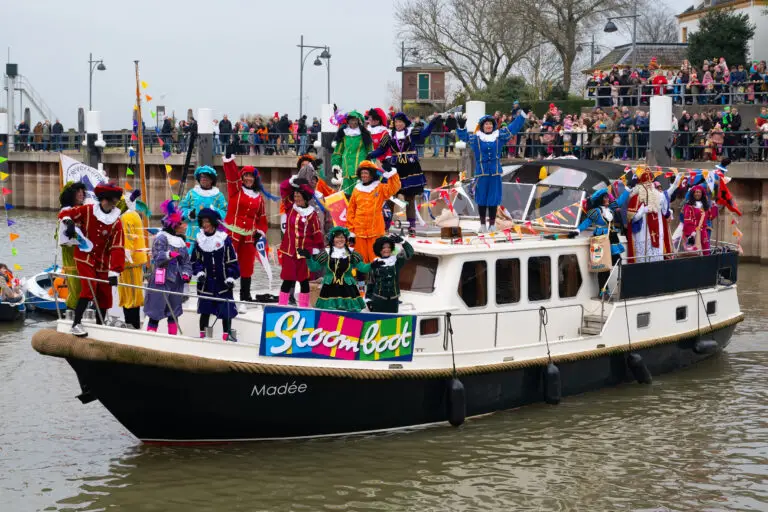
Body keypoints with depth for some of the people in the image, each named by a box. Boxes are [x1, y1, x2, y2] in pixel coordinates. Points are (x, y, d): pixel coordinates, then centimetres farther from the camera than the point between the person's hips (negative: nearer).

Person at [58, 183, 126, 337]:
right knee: (89, 287, -24)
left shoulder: (116, 222, -5)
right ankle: (76, 324, -22)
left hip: (103, 262, 3)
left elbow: (117, 248, -12)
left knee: (104, 295, 7)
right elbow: (64, 214, 2)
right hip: (85, 257, -3)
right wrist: (69, 222, -23)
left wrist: (114, 272, -21)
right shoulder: (87, 211, -7)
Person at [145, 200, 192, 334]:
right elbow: (158, 258, -20)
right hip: (161, 281, -8)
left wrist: (186, 273, 0)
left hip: (176, 281, 8)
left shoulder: (181, 240, 15)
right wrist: (169, 254, -36)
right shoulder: (162, 237, -10)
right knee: (156, 313, -6)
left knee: (174, 313, 13)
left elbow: (186, 260, 17)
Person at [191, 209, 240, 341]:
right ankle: (202, 334, 16)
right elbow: (195, 260, 12)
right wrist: (199, 272, -4)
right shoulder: (200, 239, 5)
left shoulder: (224, 238, -4)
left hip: (222, 282, -2)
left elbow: (232, 261, -2)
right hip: (206, 282, 2)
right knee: (205, 309, 7)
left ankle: (227, 334, 10)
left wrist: (231, 277, -7)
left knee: (226, 309, 0)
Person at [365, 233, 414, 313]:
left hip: (393, 300, 1)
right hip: (378, 299, -1)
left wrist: (401, 241, -17)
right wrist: (368, 299, 6)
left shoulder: (396, 261, 4)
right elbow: (370, 283, 8)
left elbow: (409, 252, -7)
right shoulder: (375, 264, 3)